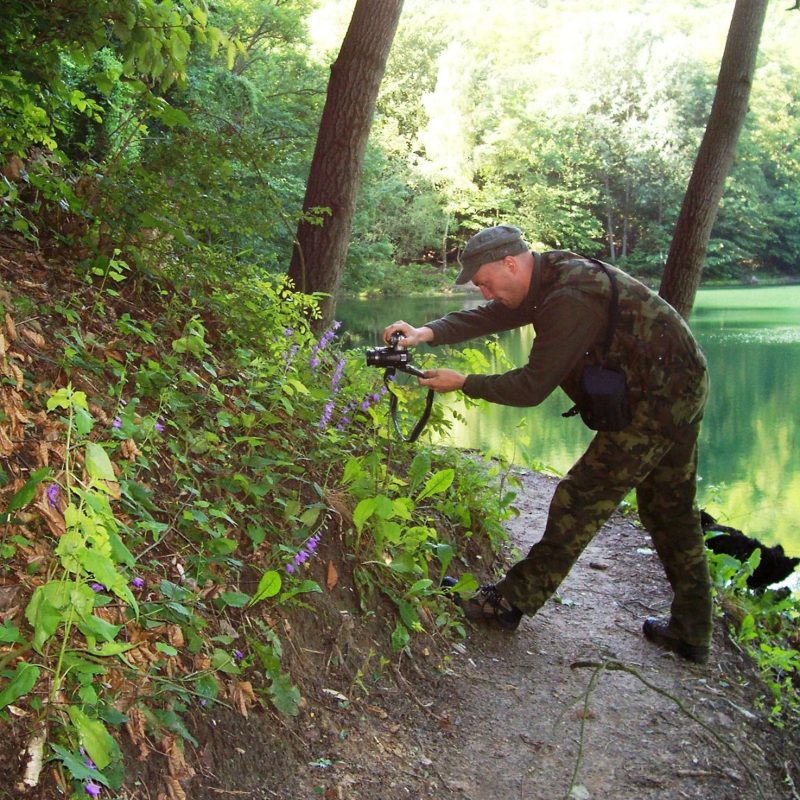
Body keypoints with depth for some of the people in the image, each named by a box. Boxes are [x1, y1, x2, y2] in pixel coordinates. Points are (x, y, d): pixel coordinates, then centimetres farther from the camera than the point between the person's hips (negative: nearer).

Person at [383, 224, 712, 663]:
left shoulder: (569, 299, -26)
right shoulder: (552, 274, 5)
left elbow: (532, 386, -21)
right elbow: (488, 316, 8)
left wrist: (463, 383, -10)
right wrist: (428, 332, -7)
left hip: (652, 405, -10)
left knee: (581, 500, -5)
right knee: (672, 512, 16)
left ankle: (513, 601, 4)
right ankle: (691, 632, 26)